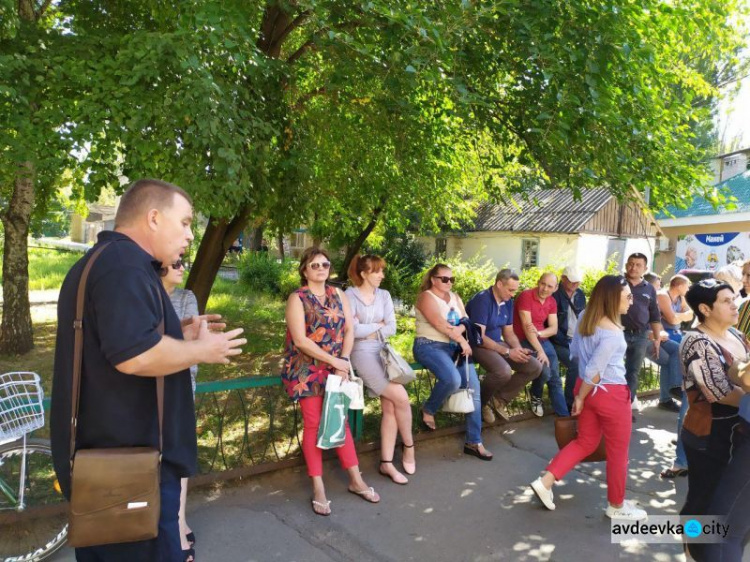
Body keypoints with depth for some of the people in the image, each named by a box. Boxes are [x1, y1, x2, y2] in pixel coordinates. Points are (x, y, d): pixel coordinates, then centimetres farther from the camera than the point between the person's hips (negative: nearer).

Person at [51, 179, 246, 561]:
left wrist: (180, 337, 14)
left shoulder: (101, 263, 14)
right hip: (129, 461, -11)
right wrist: (202, 350, -15)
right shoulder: (125, 268, -21)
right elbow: (136, 356, -32)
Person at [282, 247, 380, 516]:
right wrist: (333, 360, -17)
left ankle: (356, 480, 19)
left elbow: (349, 329, 5)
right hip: (307, 370, -4)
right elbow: (300, 340, -16)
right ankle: (318, 487, 10)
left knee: (340, 421, 10)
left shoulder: (338, 294, 9)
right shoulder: (297, 298, -7)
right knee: (313, 425, 0)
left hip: (336, 368, 4)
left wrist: (344, 360, -10)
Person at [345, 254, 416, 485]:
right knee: (401, 399, -11)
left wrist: (369, 333, -10)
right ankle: (408, 445, 13)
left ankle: (386, 463, 7)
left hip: (383, 352, 6)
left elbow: (392, 328, 2)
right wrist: (378, 325, -4)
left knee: (390, 407, -3)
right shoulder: (349, 296, -6)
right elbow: (353, 330, -16)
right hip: (362, 354, -6)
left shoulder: (384, 295, 11)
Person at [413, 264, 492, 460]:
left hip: (454, 347, 7)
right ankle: (428, 410, -3)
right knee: (453, 379, -33)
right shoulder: (426, 297, -5)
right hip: (430, 346, -7)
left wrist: (459, 329, -15)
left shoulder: (455, 297, 17)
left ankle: (474, 442, -1)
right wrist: (462, 340, -15)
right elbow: (439, 323, -17)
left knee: (474, 388, -8)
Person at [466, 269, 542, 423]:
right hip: (477, 345, -8)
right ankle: (481, 402, -5)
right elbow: (479, 337, -25)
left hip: (498, 343, 8)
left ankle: (500, 398, 7)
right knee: (503, 371, -35)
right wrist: (507, 352, -25)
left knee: (535, 367, -5)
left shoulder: (508, 301, 4)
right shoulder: (482, 300, -22)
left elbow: (509, 332, 11)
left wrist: (519, 349, -10)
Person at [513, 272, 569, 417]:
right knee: (545, 371, -23)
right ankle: (536, 397, 7)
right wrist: (540, 351, -26)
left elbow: (554, 329, 1)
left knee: (555, 378, 0)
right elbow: (527, 327, -21)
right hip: (524, 341, -7)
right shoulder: (526, 296, -16)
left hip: (543, 340, 7)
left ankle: (564, 416, 7)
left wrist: (538, 333, -22)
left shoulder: (552, 302, 6)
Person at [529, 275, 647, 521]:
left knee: (586, 441, 22)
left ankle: (545, 481, 16)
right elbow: (593, 371, -23)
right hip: (611, 394, -8)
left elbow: (575, 350, 9)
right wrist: (580, 398, -10)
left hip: (588, 388, 8)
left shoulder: (585, 316, -3)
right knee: (618, 451, 13)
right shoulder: (613, 334, -26)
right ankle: (617, 506, 32)